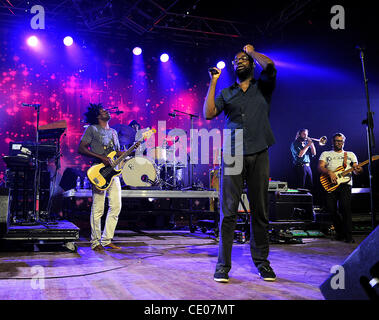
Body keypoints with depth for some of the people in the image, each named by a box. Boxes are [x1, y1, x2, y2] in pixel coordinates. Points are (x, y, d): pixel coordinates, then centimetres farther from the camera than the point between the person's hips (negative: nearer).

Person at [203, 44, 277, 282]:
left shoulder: (262, 87, 15)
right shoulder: (226, 93, 18)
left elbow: (270, 66, -5)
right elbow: (208, 114, 3)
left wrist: (251, 50, 13)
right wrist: (213, 82, 5)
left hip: (258, 155, 0)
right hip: (232, 155, 0)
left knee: (260, 211, 4)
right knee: (228, 211, -4)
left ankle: (262, 262, 14)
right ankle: (223, 265, 1)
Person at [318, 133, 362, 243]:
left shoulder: (350, 154, 22)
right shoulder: (326, 154, 19)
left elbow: (356, 169, 13)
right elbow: (320, 167, 4)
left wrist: (357, 170, -11)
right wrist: (329, 172, -14)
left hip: (345, 183, -1)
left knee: (345, 206, -20)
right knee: (331, 208, -7)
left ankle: (348, 235, -11)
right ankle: (339, 232, 15)